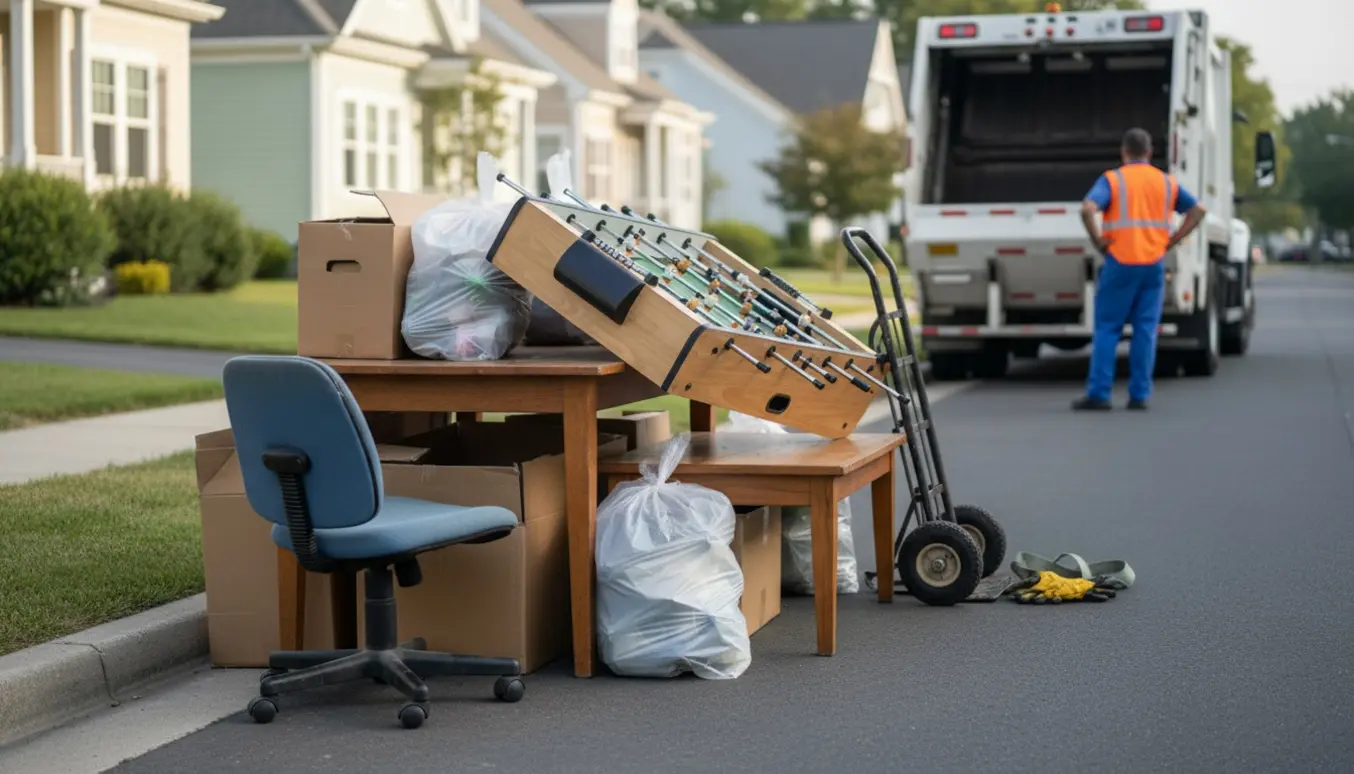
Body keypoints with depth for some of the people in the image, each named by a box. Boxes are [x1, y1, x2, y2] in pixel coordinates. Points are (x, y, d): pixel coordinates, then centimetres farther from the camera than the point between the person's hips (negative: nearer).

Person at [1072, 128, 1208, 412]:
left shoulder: (1112, 179, -2)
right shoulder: (1167, 182, 10)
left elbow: (1087, 209, -18)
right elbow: (1198, 210, 9)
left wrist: (1098, 241, -6)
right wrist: (1171, 241, 7)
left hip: (1120, 263, -3)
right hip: (1154, 264, 3)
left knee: (1107, 329, 2)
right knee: (1146, 330, 5)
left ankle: (1098, 394, -2)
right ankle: (1139, 395, 4)